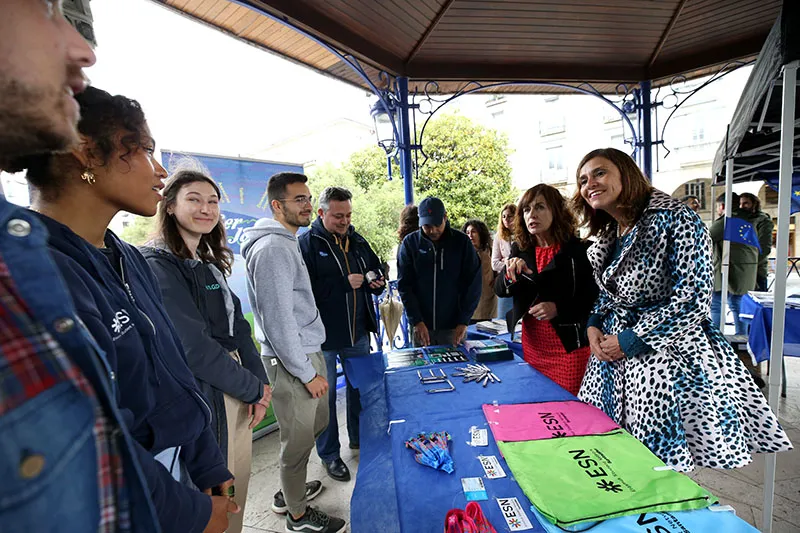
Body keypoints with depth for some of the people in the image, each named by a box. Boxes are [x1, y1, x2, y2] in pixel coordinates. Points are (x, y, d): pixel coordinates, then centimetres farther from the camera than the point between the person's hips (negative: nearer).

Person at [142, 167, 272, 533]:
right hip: (203, 400, -7)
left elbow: (238, 326, 7)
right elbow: (194, 347, -21)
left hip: (237, 391, 7)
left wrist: (259, 384, -3)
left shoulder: (211, 263, 11)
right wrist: (254, 389, -12)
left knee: (238, 488, 21)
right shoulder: (158, 265, -15)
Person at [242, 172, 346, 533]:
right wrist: (307, 373, -16)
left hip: (306, 353, 10)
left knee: (317, 424, 23)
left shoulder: (287, 243, 12)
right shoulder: (272, 249, -20)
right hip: (292, 362, -10)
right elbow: (277, 320, -23)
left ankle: (290, 490, 45)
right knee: (299, 439, 9)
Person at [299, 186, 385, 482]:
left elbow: (376, 270, 18)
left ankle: (359, 438, 45)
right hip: (323, 335, -5)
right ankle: (329, 454, 32)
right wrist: (344, 283, -25)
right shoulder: (306, 244, -12)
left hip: (358, 332, 6)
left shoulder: (358, 241, 6)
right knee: (325, 395, 11)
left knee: (360, 388, 21)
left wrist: (377, 281, -5)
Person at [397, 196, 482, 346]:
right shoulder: (410, 243, -3)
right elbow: (404, 285, -4)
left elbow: (473, 283, -3)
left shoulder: (462, 242, -4)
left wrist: (463, 321, -10)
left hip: (454, 327, 0)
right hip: (421, 326, 1)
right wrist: (417, 321, -12)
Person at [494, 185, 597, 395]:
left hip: (569, 346, -4)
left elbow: (593, 298, -9)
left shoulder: (577, 250, -11)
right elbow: (500, 290, 2)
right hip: (532, 344, 5)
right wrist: (510, 274, -19)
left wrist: (558, 308, -23)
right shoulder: (520, 249, 2)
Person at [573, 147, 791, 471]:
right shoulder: (605, 238, 9)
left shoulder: (674, 219, -12)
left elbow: (693, 299, -18)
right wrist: (594, 326, -1)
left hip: (663, 358, -6)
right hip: (611, 360, 7)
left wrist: (629, 341, -18)